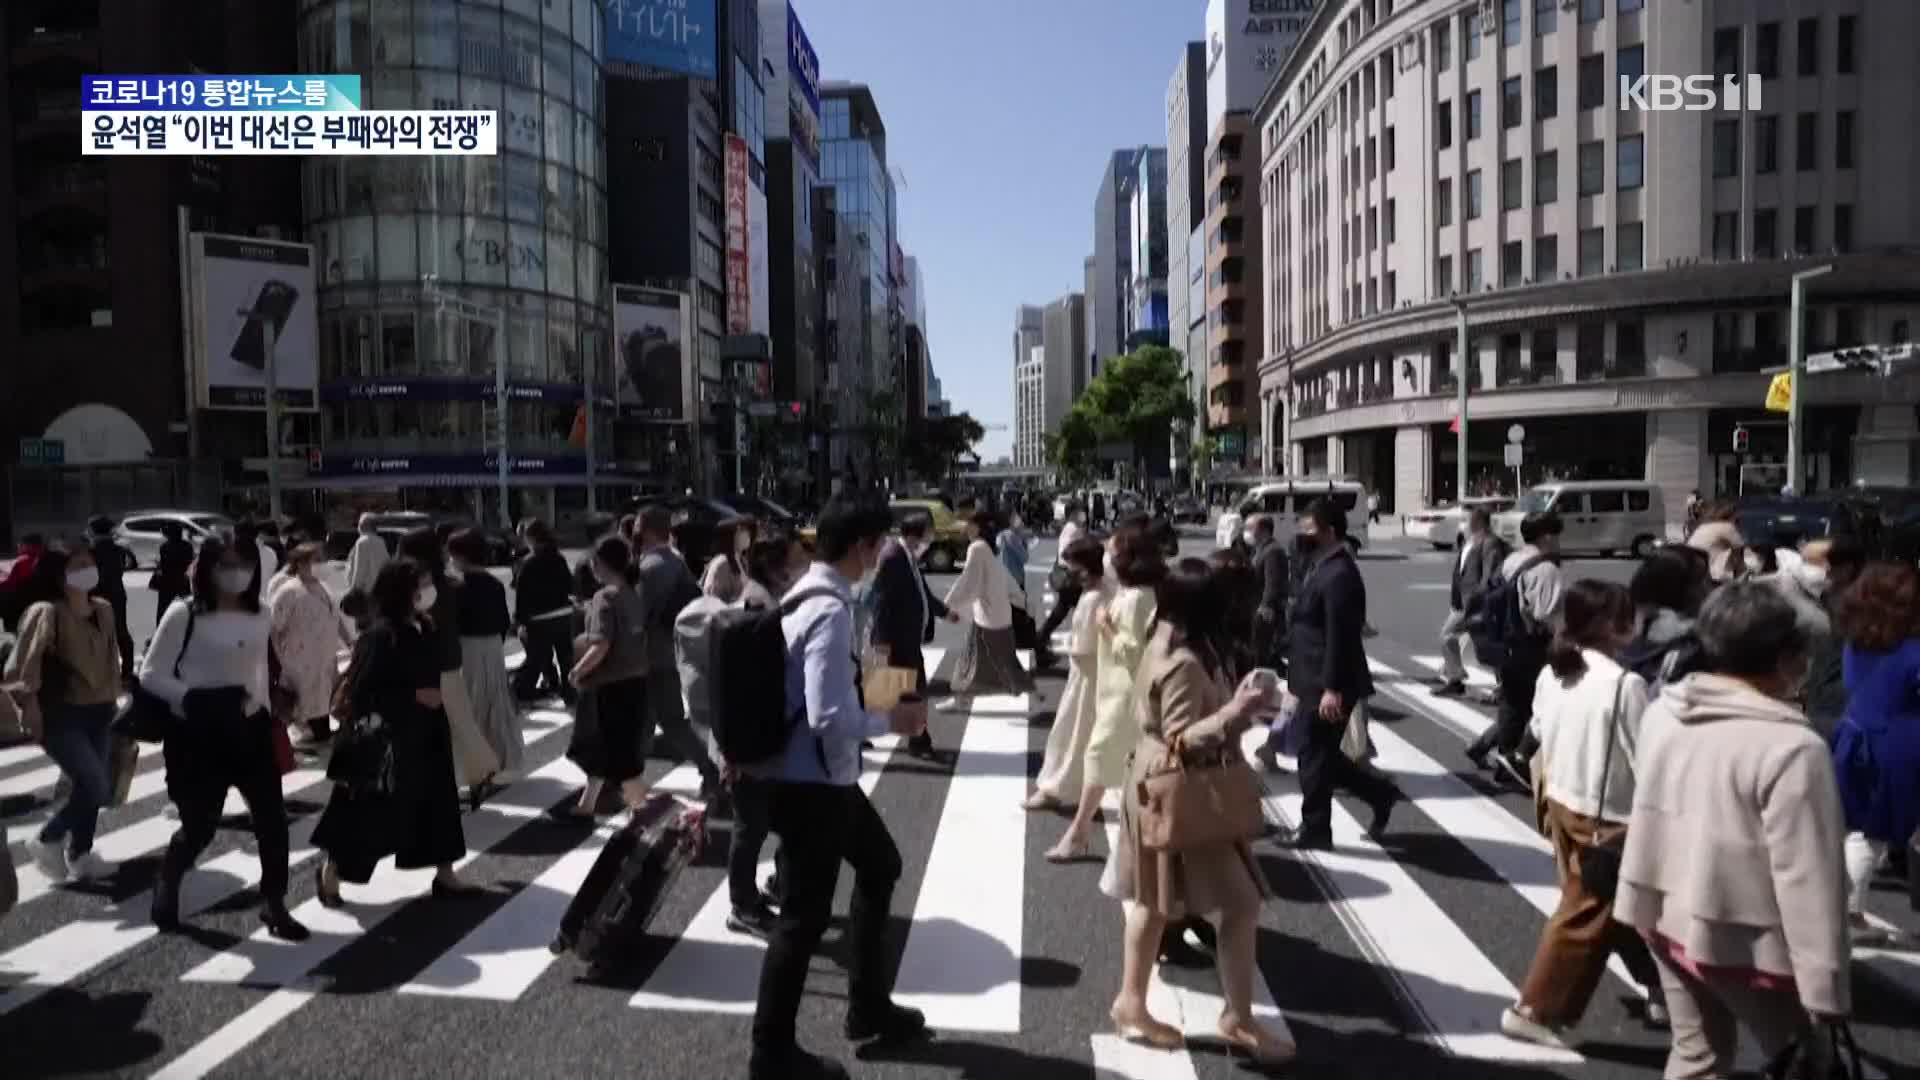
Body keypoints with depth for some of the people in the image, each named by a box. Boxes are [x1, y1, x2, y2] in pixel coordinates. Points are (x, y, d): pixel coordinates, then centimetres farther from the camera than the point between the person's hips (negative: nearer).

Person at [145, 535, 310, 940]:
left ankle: (273, 905, 15)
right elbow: (150, 674, -8)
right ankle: (166, 888, 38)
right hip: (198, 735, -4)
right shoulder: (183, 615, -11)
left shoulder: (260, 618, 3)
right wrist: (192, 699, -19)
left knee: (272, 819, 0)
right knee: (198, 826, 6)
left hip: (249, 729, 4)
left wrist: (258, 704, 12)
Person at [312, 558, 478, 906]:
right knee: (371, 811, 6)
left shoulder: (425, 629, 3)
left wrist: (441, 717, 18)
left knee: (438, 802, 13)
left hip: (426, 733, 8)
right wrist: (413, 697, -22)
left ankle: (444, 875, 25)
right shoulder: (381, 636, -21)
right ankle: (329, 871, 29)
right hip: (388, 738, -8)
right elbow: (362, 690, -21)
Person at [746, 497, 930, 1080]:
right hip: (811, 782, -11)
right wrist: (892, 720, -15)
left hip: (823, 775, 11)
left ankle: (869, 1007, 39)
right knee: (805, 914, 4)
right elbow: (830, 717, -29)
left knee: (880, 867, 25)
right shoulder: (831, 611, -24)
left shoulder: (805, 595, 6)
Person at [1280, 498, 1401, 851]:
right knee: (1321, 755, 18)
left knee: (1315, 757, 2)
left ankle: (1314, 830, 16)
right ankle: (1380, 793, 29)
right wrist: (1297, 682, 20)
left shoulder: (1338, 574, -20)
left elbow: (1339, 636, -24)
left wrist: (1332, 689, -25)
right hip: (1315, 682, 10)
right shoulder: (1322, 567, 12)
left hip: (1328, 687, -10)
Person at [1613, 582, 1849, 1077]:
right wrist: (1825, 992, -14)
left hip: (1665, 917, 7)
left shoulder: (1661, 713, -3)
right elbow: (1808, 881, -22)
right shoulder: (1792, 748, -24)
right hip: (1745, 939, -6)